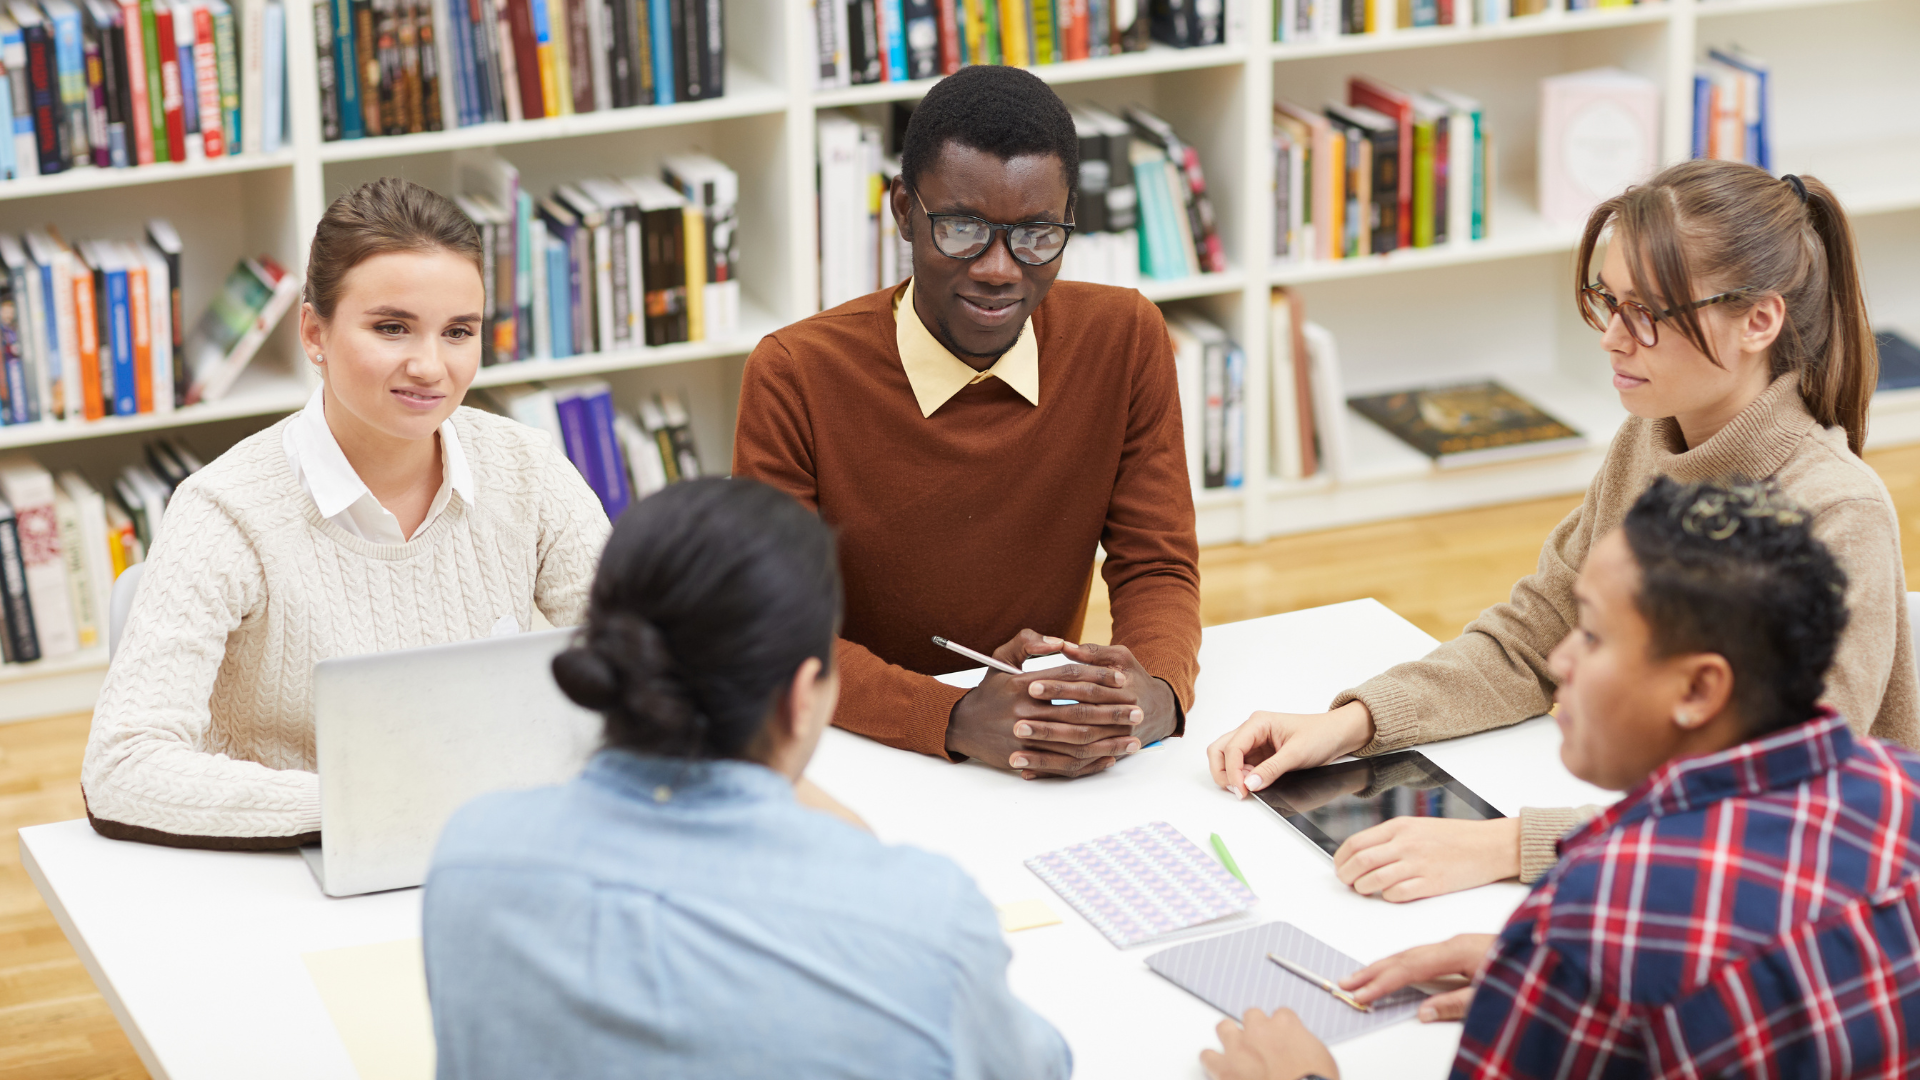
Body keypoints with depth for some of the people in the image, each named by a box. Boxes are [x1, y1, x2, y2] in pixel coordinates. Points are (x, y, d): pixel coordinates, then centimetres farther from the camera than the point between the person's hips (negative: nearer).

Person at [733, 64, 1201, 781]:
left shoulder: (1124, 340, -3)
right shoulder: (795, 377, -12)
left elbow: (1157, 566, 0)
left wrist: (1157, 693, -23)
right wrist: (954, 720, -30)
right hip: (858, 758, -3)